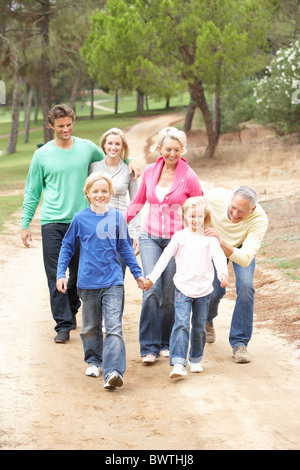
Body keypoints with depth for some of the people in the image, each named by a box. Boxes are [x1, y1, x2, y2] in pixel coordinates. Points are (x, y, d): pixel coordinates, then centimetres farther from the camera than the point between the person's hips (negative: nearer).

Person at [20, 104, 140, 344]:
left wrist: (129, 161, 5)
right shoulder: (42, 155, 3)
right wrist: (25, 224, 4)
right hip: (52, 223, -2)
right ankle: (63, 324, -1)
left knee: (79, 273, 10)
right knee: (56, 276, -5)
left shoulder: (87, 148, 7)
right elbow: (32, 192, 8)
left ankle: (72, 310, 32)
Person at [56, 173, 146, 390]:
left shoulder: (117, 217, 2)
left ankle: (113, 371, -19)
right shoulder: (80, 219, 0)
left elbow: (125, 248, 13)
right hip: (88, 282, 1)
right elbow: (67, 247, 10)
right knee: (90, 326, 15)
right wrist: (61, 273, 4)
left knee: (114, 326, -11)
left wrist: (137, 273, 14)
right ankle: (93, 361, 35)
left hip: (113, 282, -1)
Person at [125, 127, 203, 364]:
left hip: (176, 238, -2)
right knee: (152, 289, -11)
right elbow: (138, 201, 19)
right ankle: (150, 347, -7)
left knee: (169, 294, 1)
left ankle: (166, 343, 19)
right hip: (150, 237, 2)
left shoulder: (189, 177, -5)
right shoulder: (150, 171, 5)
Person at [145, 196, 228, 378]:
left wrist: (223, 273, -28)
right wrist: (152, 277, -1)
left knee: (199, 327, 10)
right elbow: (165, 258, 4)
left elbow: (219, 256, -9)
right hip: (183, 288, -1)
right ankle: (178, 363, -19)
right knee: (181, 324, -13)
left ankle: (196, 360, 27)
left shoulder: (210, 238, 4)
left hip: (204, 290, 1)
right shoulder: (179, 237, 4)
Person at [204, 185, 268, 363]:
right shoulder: (216, 197, -38)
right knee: (215, 290, -11)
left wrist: (220, 242, -61)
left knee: (245, 286, -22)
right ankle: (207, 320, 28)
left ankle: (239, 343, -8)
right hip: (215, 246, 1)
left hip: (242, 246, -1)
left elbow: (245, 259, -47)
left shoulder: (260, 219, -40)